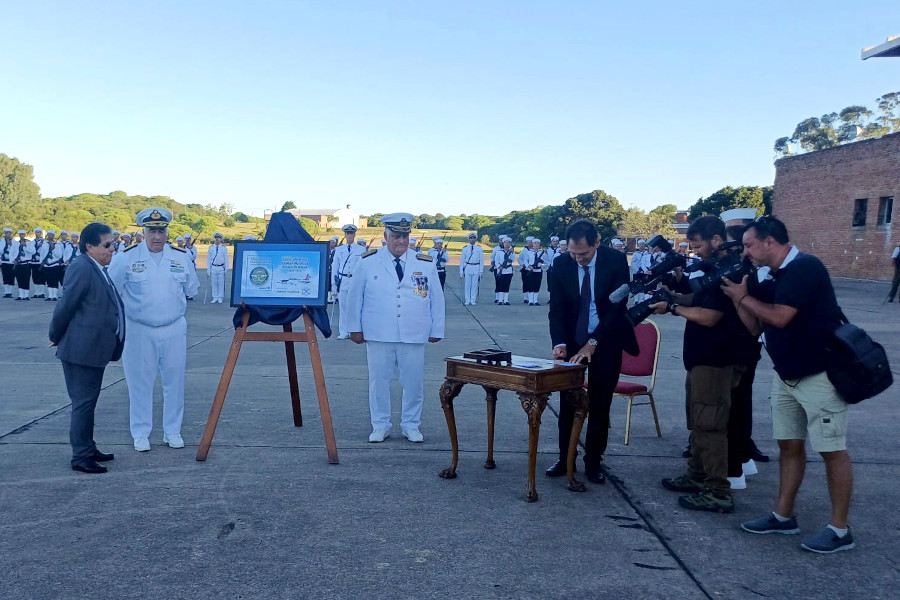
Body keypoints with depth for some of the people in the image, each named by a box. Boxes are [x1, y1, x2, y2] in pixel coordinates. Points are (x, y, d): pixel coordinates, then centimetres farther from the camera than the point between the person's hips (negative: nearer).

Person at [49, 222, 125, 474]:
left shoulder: (99, 269, 12)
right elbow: (66, 305, -16)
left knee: (88, 402, 18)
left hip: (95, 349, 9)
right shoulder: (82, 267, -18)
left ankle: (88, 448, 29)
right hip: (82, 349, -9)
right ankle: (80, 457, 7)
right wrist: (55, 337, -5)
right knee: (83, 402, -2)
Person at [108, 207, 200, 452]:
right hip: (139, 331, -2)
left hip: (174, 330, 2)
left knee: (175, 382, 9)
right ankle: (141, 434, 19)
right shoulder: (127, 258, -5)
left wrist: (173, 302, 10)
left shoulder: (181, 257, 3)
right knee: (140, 383, 5)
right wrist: (133, 304, 3)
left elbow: (192, 290, 14)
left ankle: (172, 431, 22)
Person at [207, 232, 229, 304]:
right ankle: (215, 298, 10)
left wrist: (226, 268, 3)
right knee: (213, 283, 3)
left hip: (221, 268, -1)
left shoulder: (224, 248, 5)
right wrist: (208, 269, 5)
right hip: (213, 267, 2)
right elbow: (208, 259, 10)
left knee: (221, 283, 0)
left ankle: (220, 298, 8)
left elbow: (226, 259, 7)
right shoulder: (210, 248, 9)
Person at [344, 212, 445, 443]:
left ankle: (411, 425, 22)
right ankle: (380, 426, 20)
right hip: (378, 335, -1)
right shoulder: (368, 262, 1)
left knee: (414, 382, 6)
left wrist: (437, 330, 7)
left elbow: (437, 299, 9)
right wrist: (355, 327, 4)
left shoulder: (426, 264, 4)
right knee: (379, 380, 5)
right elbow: (354, 296, 6)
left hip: (414, 337, 1)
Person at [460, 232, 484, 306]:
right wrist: (461, 272, 4)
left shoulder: (479, 249, 4)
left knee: (475, 285, 0)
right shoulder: (465, 249, 6)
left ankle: (473, 300, 6)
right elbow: (462, 261, 8)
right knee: (467, 285, 2)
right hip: (467, 268, 1)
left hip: (476, 268, -1)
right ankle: (467, 300, 9)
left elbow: (481, 260, 5)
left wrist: (481, 271, -1)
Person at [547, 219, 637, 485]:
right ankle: (564, 457, 19)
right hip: (572, 342, 2)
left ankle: (593, 461, 16)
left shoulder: (616, 261, -14)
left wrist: (592, 343, -24)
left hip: (606, 343, -2)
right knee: (568, 401, 7)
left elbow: (617, 305, -17)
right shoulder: (561, 264, -8)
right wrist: (560, 343, -23)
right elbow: (556, 308, -7)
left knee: (599, 404, 4)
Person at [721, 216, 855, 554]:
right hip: (786, 376, 9)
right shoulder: (776, 277, 10)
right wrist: (736, 296, -1)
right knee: (790, 446, 13)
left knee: (832, 450, -1)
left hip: (820, 375, -9)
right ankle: (783, 516, 23)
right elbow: (755, 326, 10)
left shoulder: (804, 267, -18)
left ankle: (840, 530, 8)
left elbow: (780, 318, -25)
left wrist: (744, 297, -11)